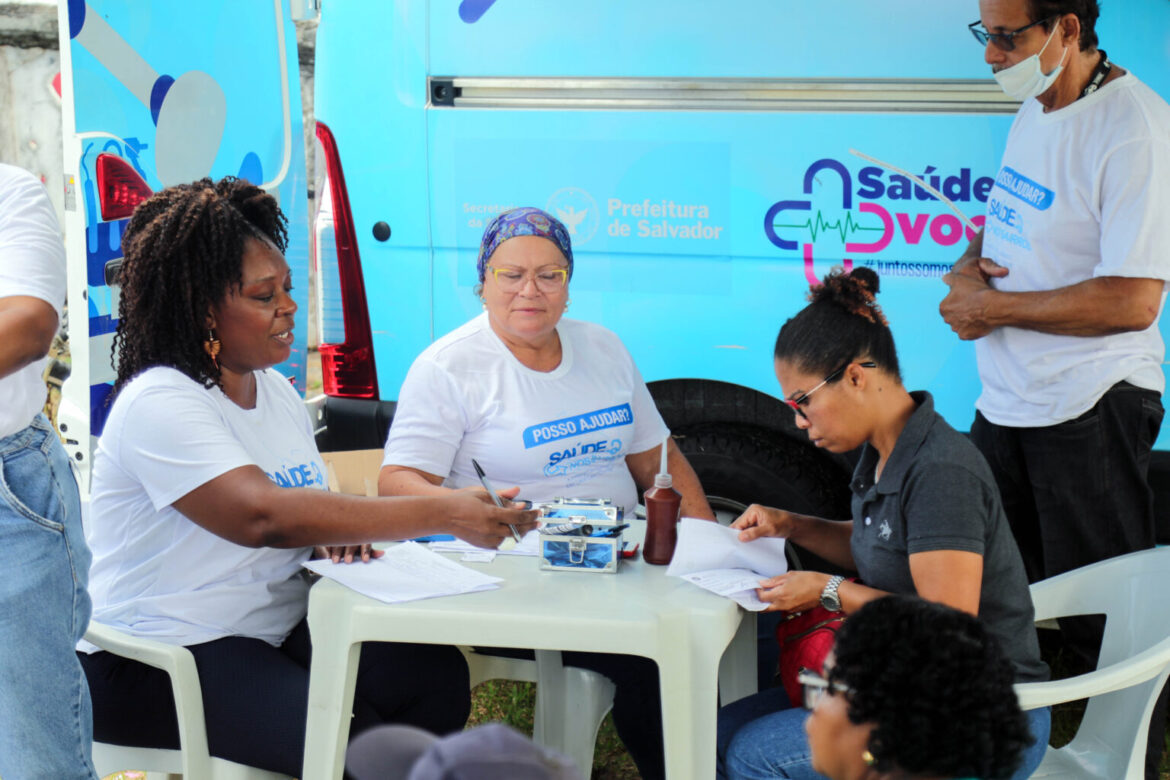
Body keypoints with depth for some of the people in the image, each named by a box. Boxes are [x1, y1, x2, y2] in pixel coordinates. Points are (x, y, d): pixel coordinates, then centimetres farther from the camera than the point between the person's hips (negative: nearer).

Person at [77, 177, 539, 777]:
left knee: (438, 675, -18)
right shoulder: (159, 403, -17)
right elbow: (263, 517, -30)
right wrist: (442, 514, -32)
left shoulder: (277, 392, 13)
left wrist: (347, 526, -4)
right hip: (163, 657, -8)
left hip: (278, 626, 8)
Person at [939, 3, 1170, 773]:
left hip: (1090, 413, -9)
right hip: (1008, 403, 9)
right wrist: (967, 271, -2)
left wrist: (995, 308, -16)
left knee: (1104, 623, 2)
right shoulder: (1036, 111, 8)